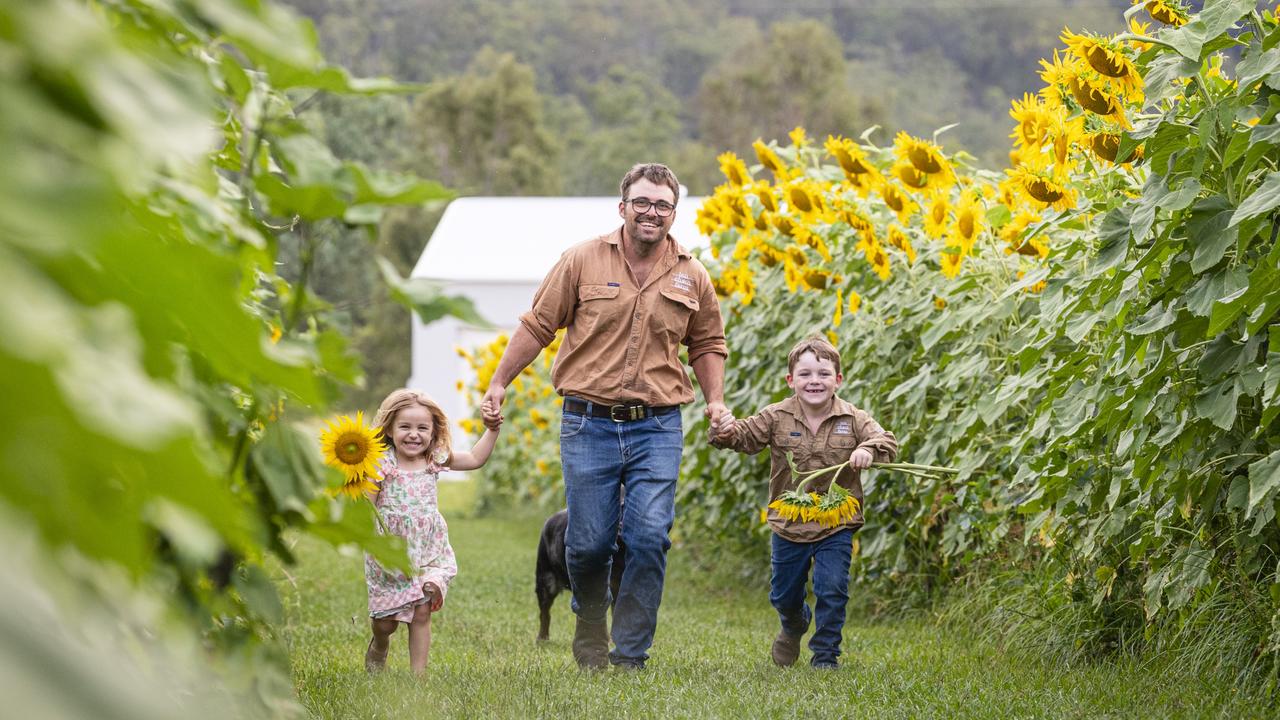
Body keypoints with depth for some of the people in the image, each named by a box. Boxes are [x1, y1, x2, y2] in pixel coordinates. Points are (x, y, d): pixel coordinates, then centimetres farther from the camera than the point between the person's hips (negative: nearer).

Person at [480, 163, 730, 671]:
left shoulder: (691, 277, 8)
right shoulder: (583, 261, 1)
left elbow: (707, 344, 21)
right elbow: (537, 326, 6)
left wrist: (716, 400, 7)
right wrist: (499, 383, 3)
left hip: (657, 428, 1)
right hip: (589, 424, -1)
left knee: (649, 539, -8)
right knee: (588, 543, 0)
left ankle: (630, 655, 2)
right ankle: (589, 631, 28)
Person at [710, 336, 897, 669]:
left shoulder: (853, 420, -7)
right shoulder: (777, 418, -6)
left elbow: (886, 441, -11)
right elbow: (746, 437, -6)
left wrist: (869, 450, -32)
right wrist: (727, 432, -29)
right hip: (789, 525, 2)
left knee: (832, 590, -9)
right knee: (783, 594, 16)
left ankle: (825, 653, 8)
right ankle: (794, 627, 50)